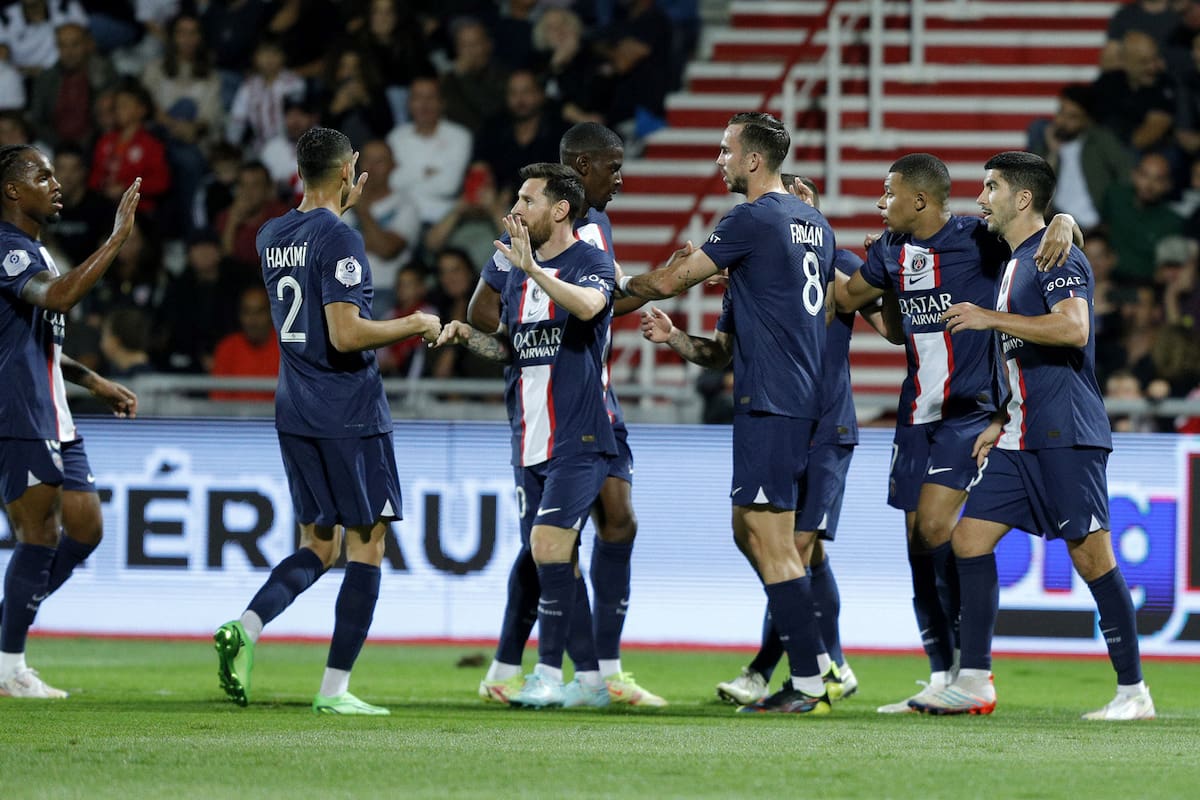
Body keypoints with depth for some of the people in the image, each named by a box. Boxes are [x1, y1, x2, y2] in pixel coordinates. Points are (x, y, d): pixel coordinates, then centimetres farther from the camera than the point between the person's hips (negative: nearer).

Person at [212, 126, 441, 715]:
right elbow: (346, 334, -22)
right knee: (367, 545, 1)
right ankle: (334, 689, -3)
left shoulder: (271, 237, 9)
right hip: (349, 415, -8)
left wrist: (341, 205, 37)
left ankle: (246, 627, -10)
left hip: (294, 414, 8)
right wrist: (415, 326, -9)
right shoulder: (340, 241, -15)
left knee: (318, 545, 15)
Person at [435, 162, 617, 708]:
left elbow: (588, 305, -30)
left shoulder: (590, 262, -7)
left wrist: (533, 268, -38)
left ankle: (549, 673, -10)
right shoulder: (518, 268, 15)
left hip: (577, 438, -8)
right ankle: (589, 679, 14)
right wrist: (467, 336, 5)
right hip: (528, 441, 8)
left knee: (548, 546, -16)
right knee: (553, 560, 7)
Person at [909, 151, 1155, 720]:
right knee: (969, 538, 4)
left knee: (1090, 555, -8)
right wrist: (1002, 422, 22)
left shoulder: (1056, 256, -10)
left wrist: (990, 319, -21)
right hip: (1021, 439, 10)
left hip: (1066, 436, -10)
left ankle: (1133, 692, -2)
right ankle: (973, 683, 6)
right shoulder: (1014, 263, 19)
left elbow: (1073, 329, -27)